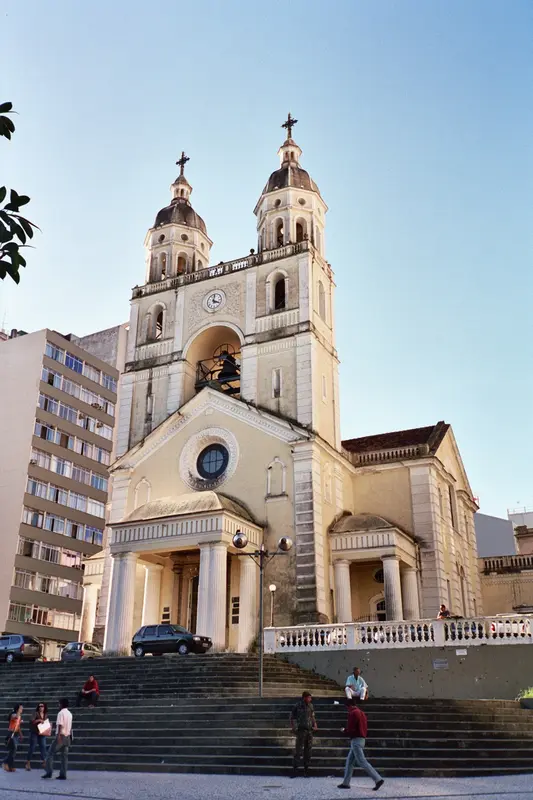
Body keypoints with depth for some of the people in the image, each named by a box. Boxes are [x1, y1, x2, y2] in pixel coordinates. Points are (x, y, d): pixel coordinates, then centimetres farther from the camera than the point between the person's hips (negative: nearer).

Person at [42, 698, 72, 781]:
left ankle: (49, 772, -3)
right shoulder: (69, 714, 15)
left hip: (61, 736, -8)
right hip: (67, 736, 8)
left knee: (51, 752, 1)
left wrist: (58, 735, -25)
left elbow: (60, 725, -19)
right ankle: (63, 775, 4)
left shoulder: (61, 713, -10)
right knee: (64, 755, 7)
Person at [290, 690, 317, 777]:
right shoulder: (298, 706, -8)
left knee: (308, 750, 8)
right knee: (299, 750, -5)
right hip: (301, 730, -5)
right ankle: (295, 769, 0)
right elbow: (292, 717, -2)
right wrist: (294, 728, -9)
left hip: (309, 730, 5)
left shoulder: (310, 706, 7)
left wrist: (314, 724, 4)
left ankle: (306, 769, 16)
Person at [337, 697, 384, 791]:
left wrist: (344, 730, 1)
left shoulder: (353, 713, -13)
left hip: (356, 740, -10)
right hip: (362, 739, 10)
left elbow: (350, 729, -18)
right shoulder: (362, 713, 16)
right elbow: (365, 728, 18)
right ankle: (346, 783, 15)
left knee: (362, 762, -9)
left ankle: (378, 779, -14)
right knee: (349, 761, 13)